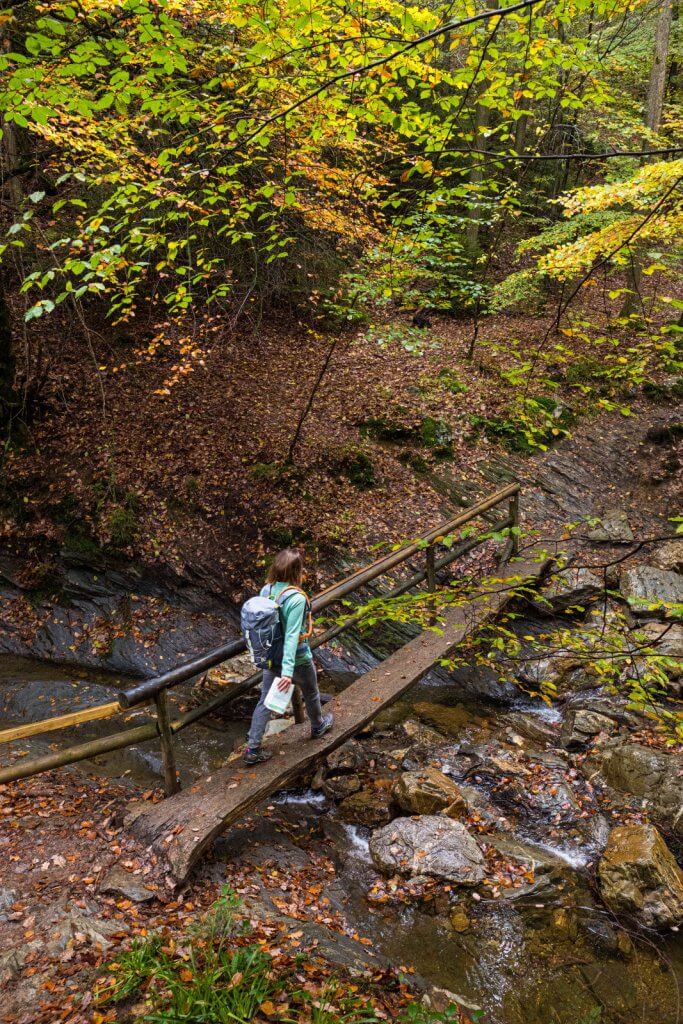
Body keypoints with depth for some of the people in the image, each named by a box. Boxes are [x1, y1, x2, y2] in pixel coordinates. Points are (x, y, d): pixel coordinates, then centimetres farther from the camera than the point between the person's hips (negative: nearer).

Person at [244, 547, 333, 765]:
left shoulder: (266, 590, -9)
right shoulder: (296, 598, -29)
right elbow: (292, 636, -34)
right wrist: (288, 671, -35)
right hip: (296, 660, -5)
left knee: (265, 701, 16)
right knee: (311, 694, 24)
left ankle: (252, 749, 18)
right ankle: (318, 726, 50)